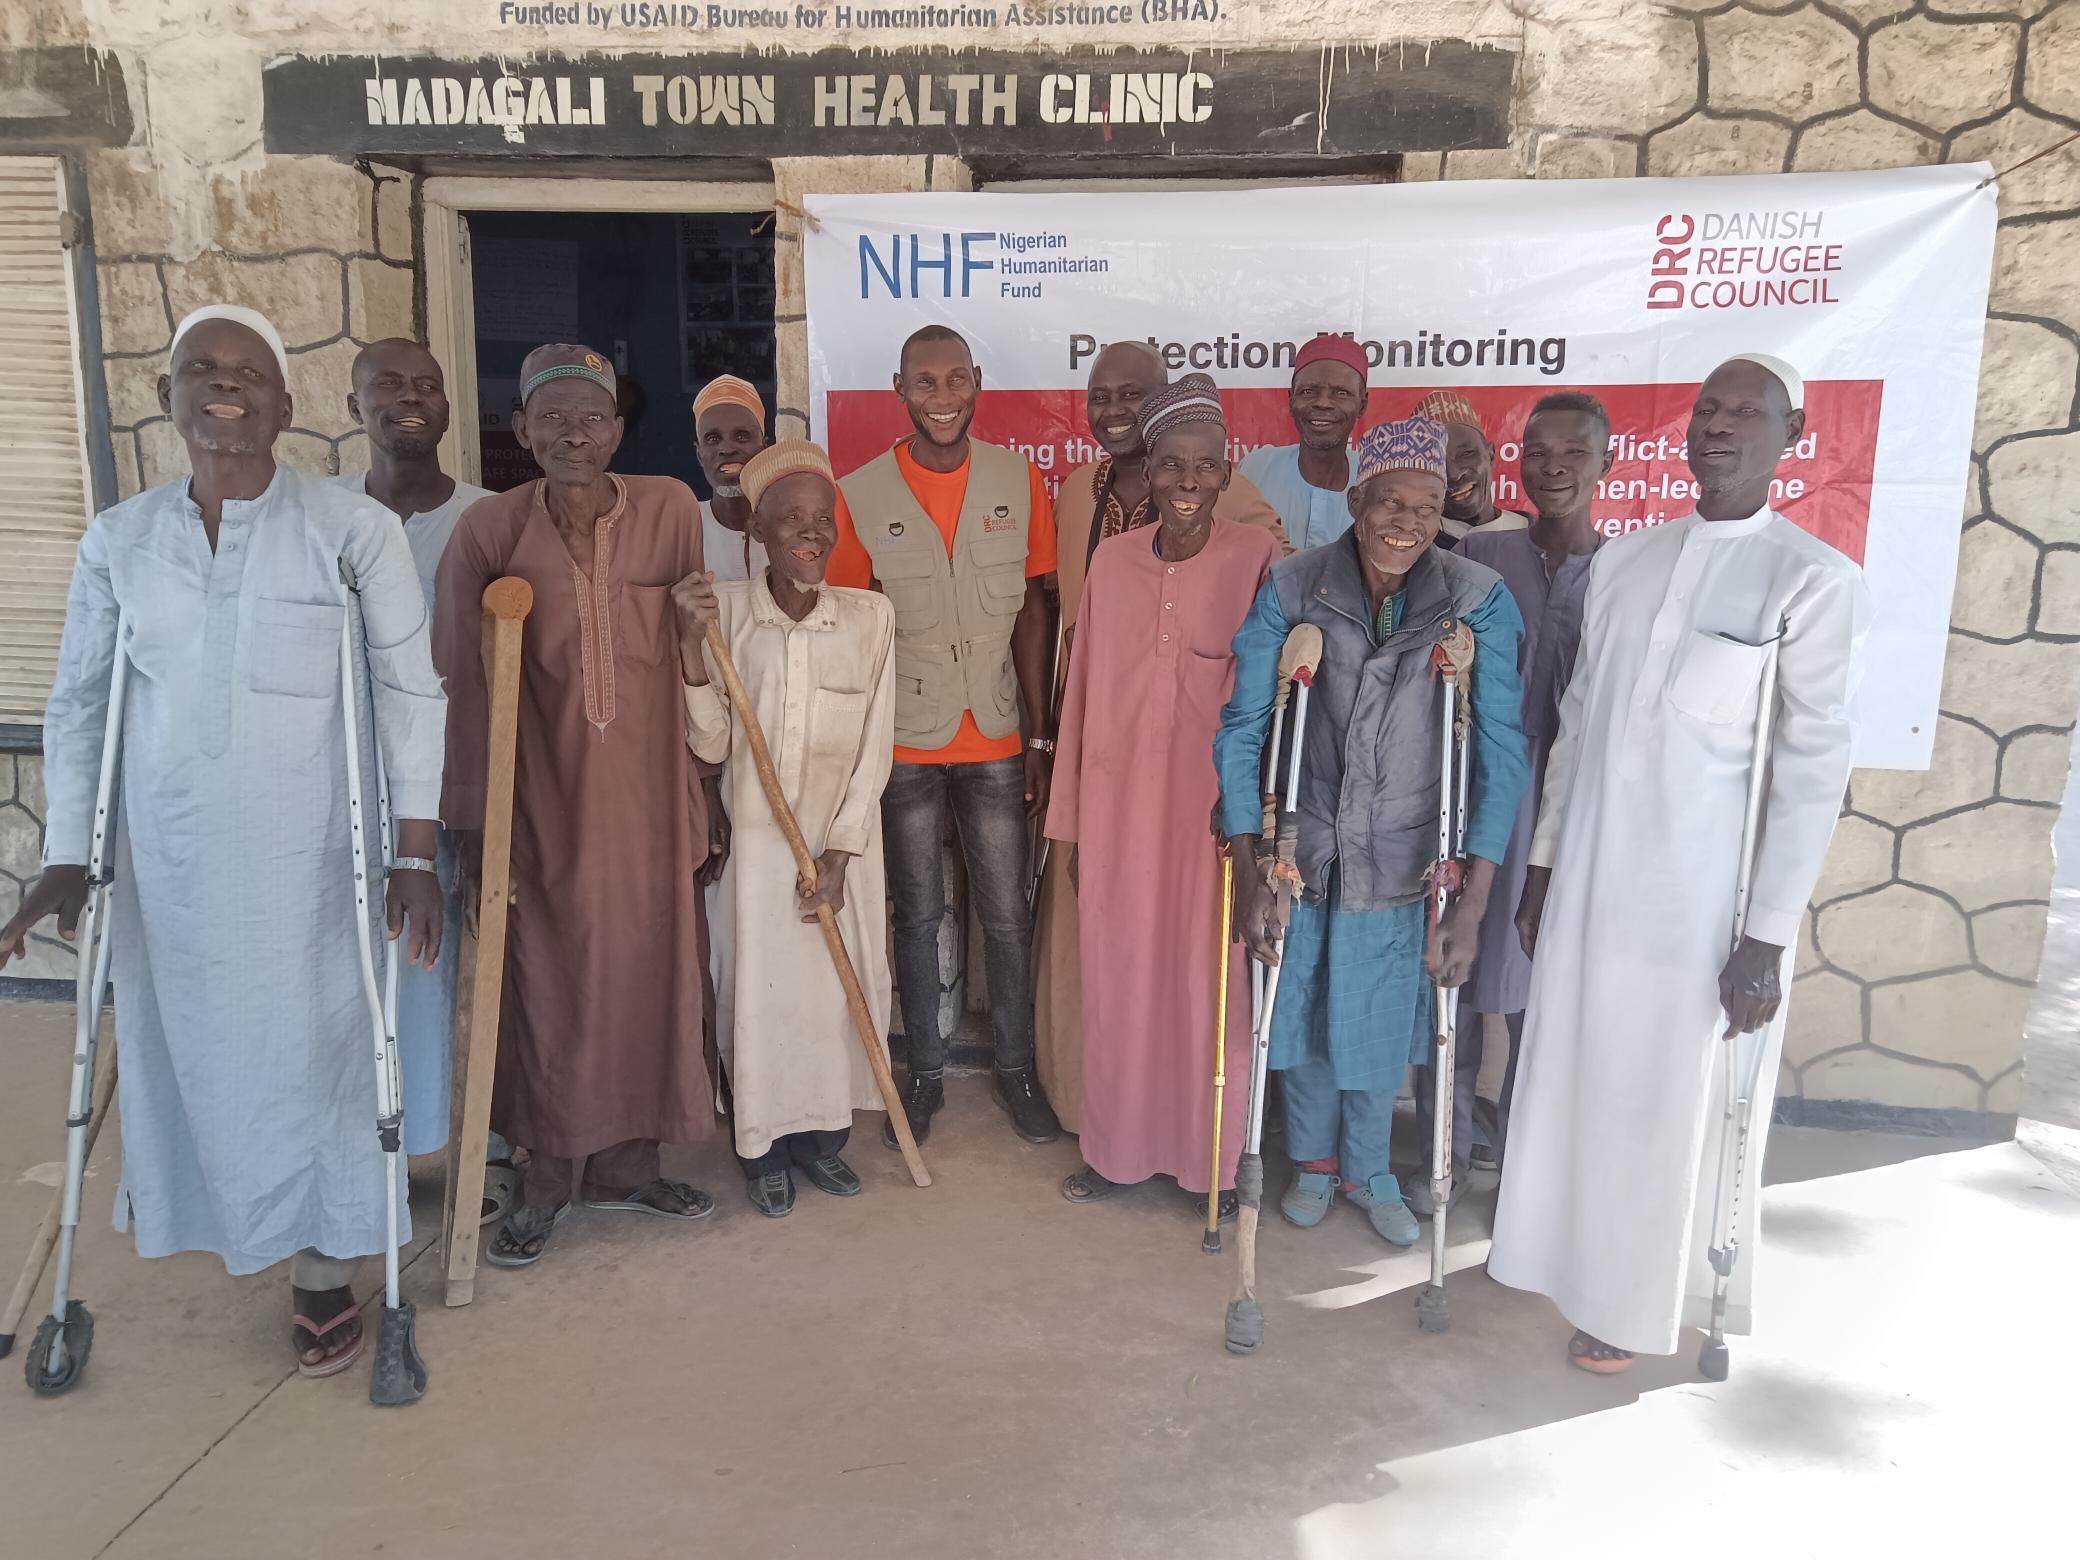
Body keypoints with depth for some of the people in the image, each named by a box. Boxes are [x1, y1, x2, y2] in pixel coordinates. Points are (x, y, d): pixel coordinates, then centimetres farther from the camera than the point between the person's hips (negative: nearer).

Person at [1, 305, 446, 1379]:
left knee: (310, 1047, 5)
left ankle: (323, 1266, 23)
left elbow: (410, 691, -5)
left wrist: (416, 851, -9)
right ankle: (209, 1218, 38)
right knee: (182, 1045, 13)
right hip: (166, 857, 3)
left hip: (303, 858, -3)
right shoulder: (118, 540, 4)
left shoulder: (353, 531, -7)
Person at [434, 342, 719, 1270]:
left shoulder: (670, 509, -2)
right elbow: (461, 685, -4)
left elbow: (694, 654, 2)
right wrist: (476, 821, -7)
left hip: (647, 790, 2)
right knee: (545, 978, 7)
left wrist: (700, 792, 2)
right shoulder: (490, 529, -5)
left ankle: (625, 1163, 29)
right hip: (542, 793, -1)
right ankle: (548, 1176, 26)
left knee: (648, 971, 9)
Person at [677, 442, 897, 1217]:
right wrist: (693, 642, -20)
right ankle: (763, 1145, 22)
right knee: (759, 986, 4)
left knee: (839, 982, 8)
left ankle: (822, 1132, 28)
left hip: (843, 840, 1)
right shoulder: (724, 608, -6)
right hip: (757, 839, -1)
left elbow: (875, 747, -4)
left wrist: (838, 852, -8)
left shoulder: (870, 615, -5)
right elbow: (711, 743, -8)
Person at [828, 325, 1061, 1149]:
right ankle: (925, 1071, 28)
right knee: (917, 917, 12)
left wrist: (1039, 737, 0)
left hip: (996, 741, 1)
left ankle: (1016, 1067, 27)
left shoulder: (1019, 480, -1)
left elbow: (1032, 612, 2)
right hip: (904, 746, -1)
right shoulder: (859, 495, -5)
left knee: (1007, 915, 9)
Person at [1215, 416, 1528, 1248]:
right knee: (1303, 1011, 17)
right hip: (1302, 848, 1)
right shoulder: (1292, 589, -14)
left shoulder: (1480, 602, -15)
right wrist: (1247, 873, -12)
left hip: (1404, 860, 0)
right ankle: (1314, 1161, 44)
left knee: (1380, 1023, 16)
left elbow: (1501, 754, -15)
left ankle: (1368, 1171, 43)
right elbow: (1242, 730, -9)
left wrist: (1472, 901, -20)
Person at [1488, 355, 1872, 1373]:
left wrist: (1768, 934, -14)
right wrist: (1542, 865, 10)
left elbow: (1813, 768, -11)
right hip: (1593, 877, 5)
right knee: (1577, 1078, 16)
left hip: (1706, 893, -5)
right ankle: (1574, 1257, 39)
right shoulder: (1621, 560, 6)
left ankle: (1636, 1300, 31)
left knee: (1673, 1104, 10)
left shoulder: (1814, 580, -9)